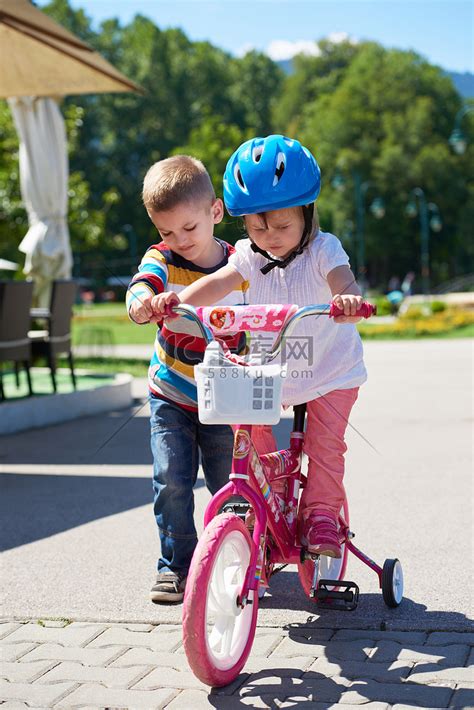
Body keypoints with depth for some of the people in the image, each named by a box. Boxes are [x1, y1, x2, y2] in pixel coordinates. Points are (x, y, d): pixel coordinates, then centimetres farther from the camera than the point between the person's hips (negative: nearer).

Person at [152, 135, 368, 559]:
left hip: (330, 372, -3)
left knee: (325, 442, -12)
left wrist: (348, 299, -60)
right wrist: (176, 299, -42)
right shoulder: (249, 255, -6)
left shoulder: (323, 250, -15)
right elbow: (218, 283, -22)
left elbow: (342, 281, -35)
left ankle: (321, 515, 7)